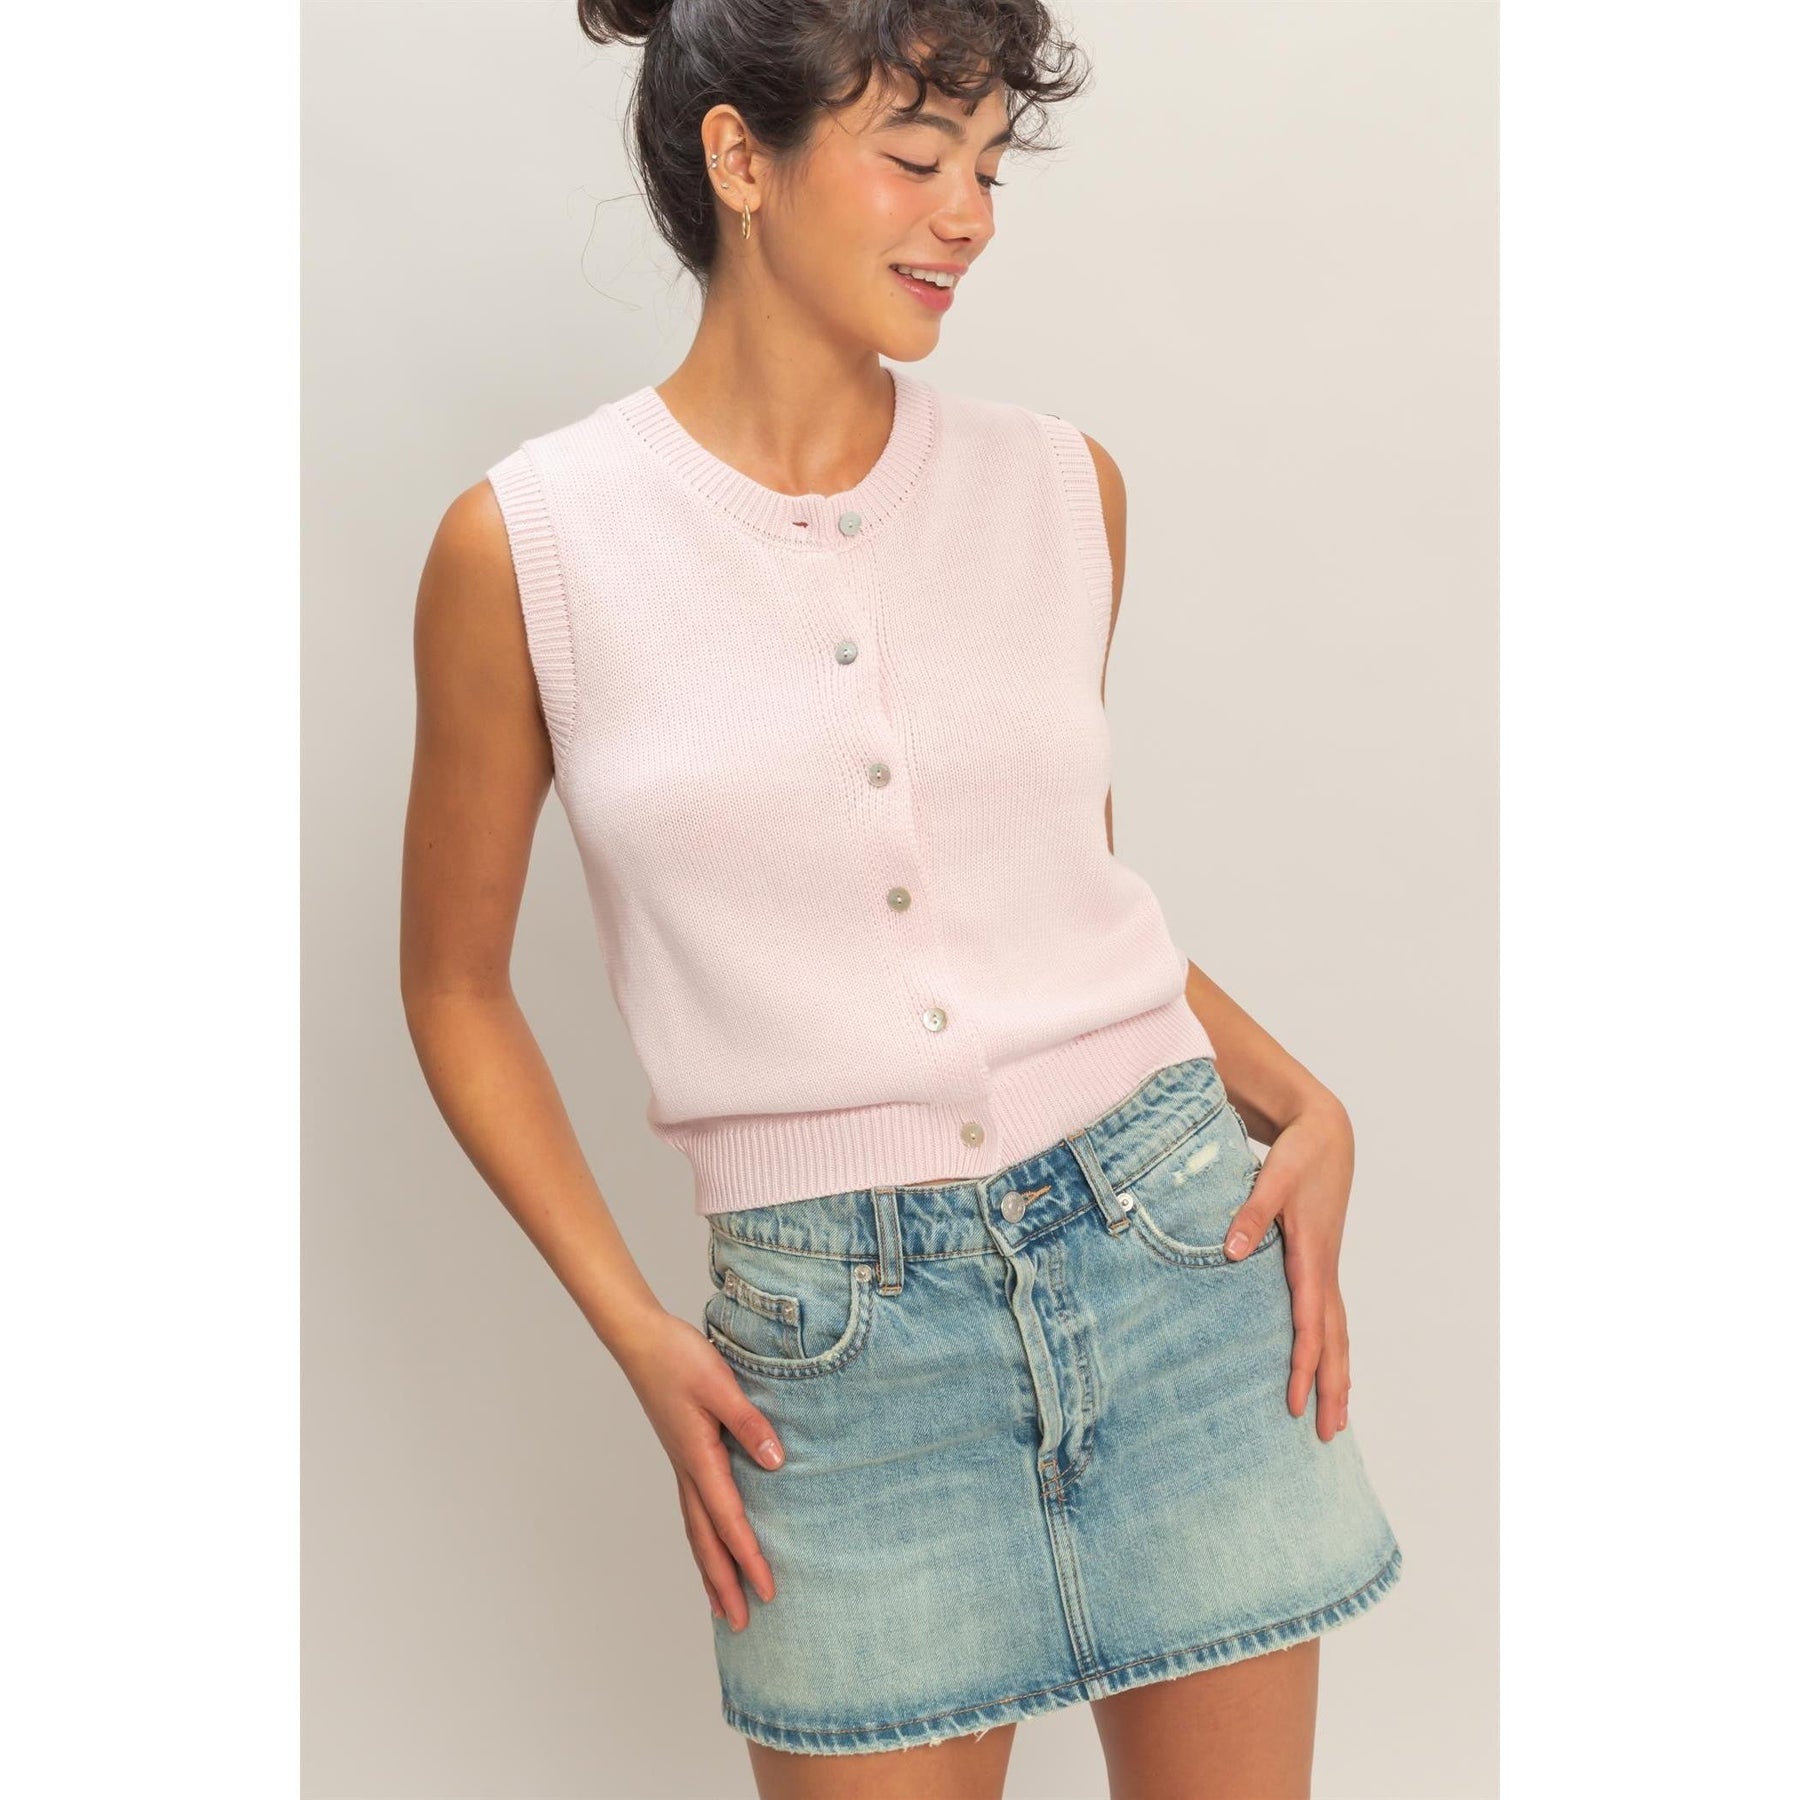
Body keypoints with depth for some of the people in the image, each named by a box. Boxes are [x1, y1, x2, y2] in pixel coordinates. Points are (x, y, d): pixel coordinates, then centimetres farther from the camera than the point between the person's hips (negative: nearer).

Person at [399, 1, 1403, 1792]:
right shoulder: (528, 542, -5)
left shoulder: (1063, 486, 4)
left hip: (1171, 1239, 3)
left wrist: (1303, 1110, 3)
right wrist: (633, 1329, -4)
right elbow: (456, 986, 4)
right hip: (834, 1327, -2)